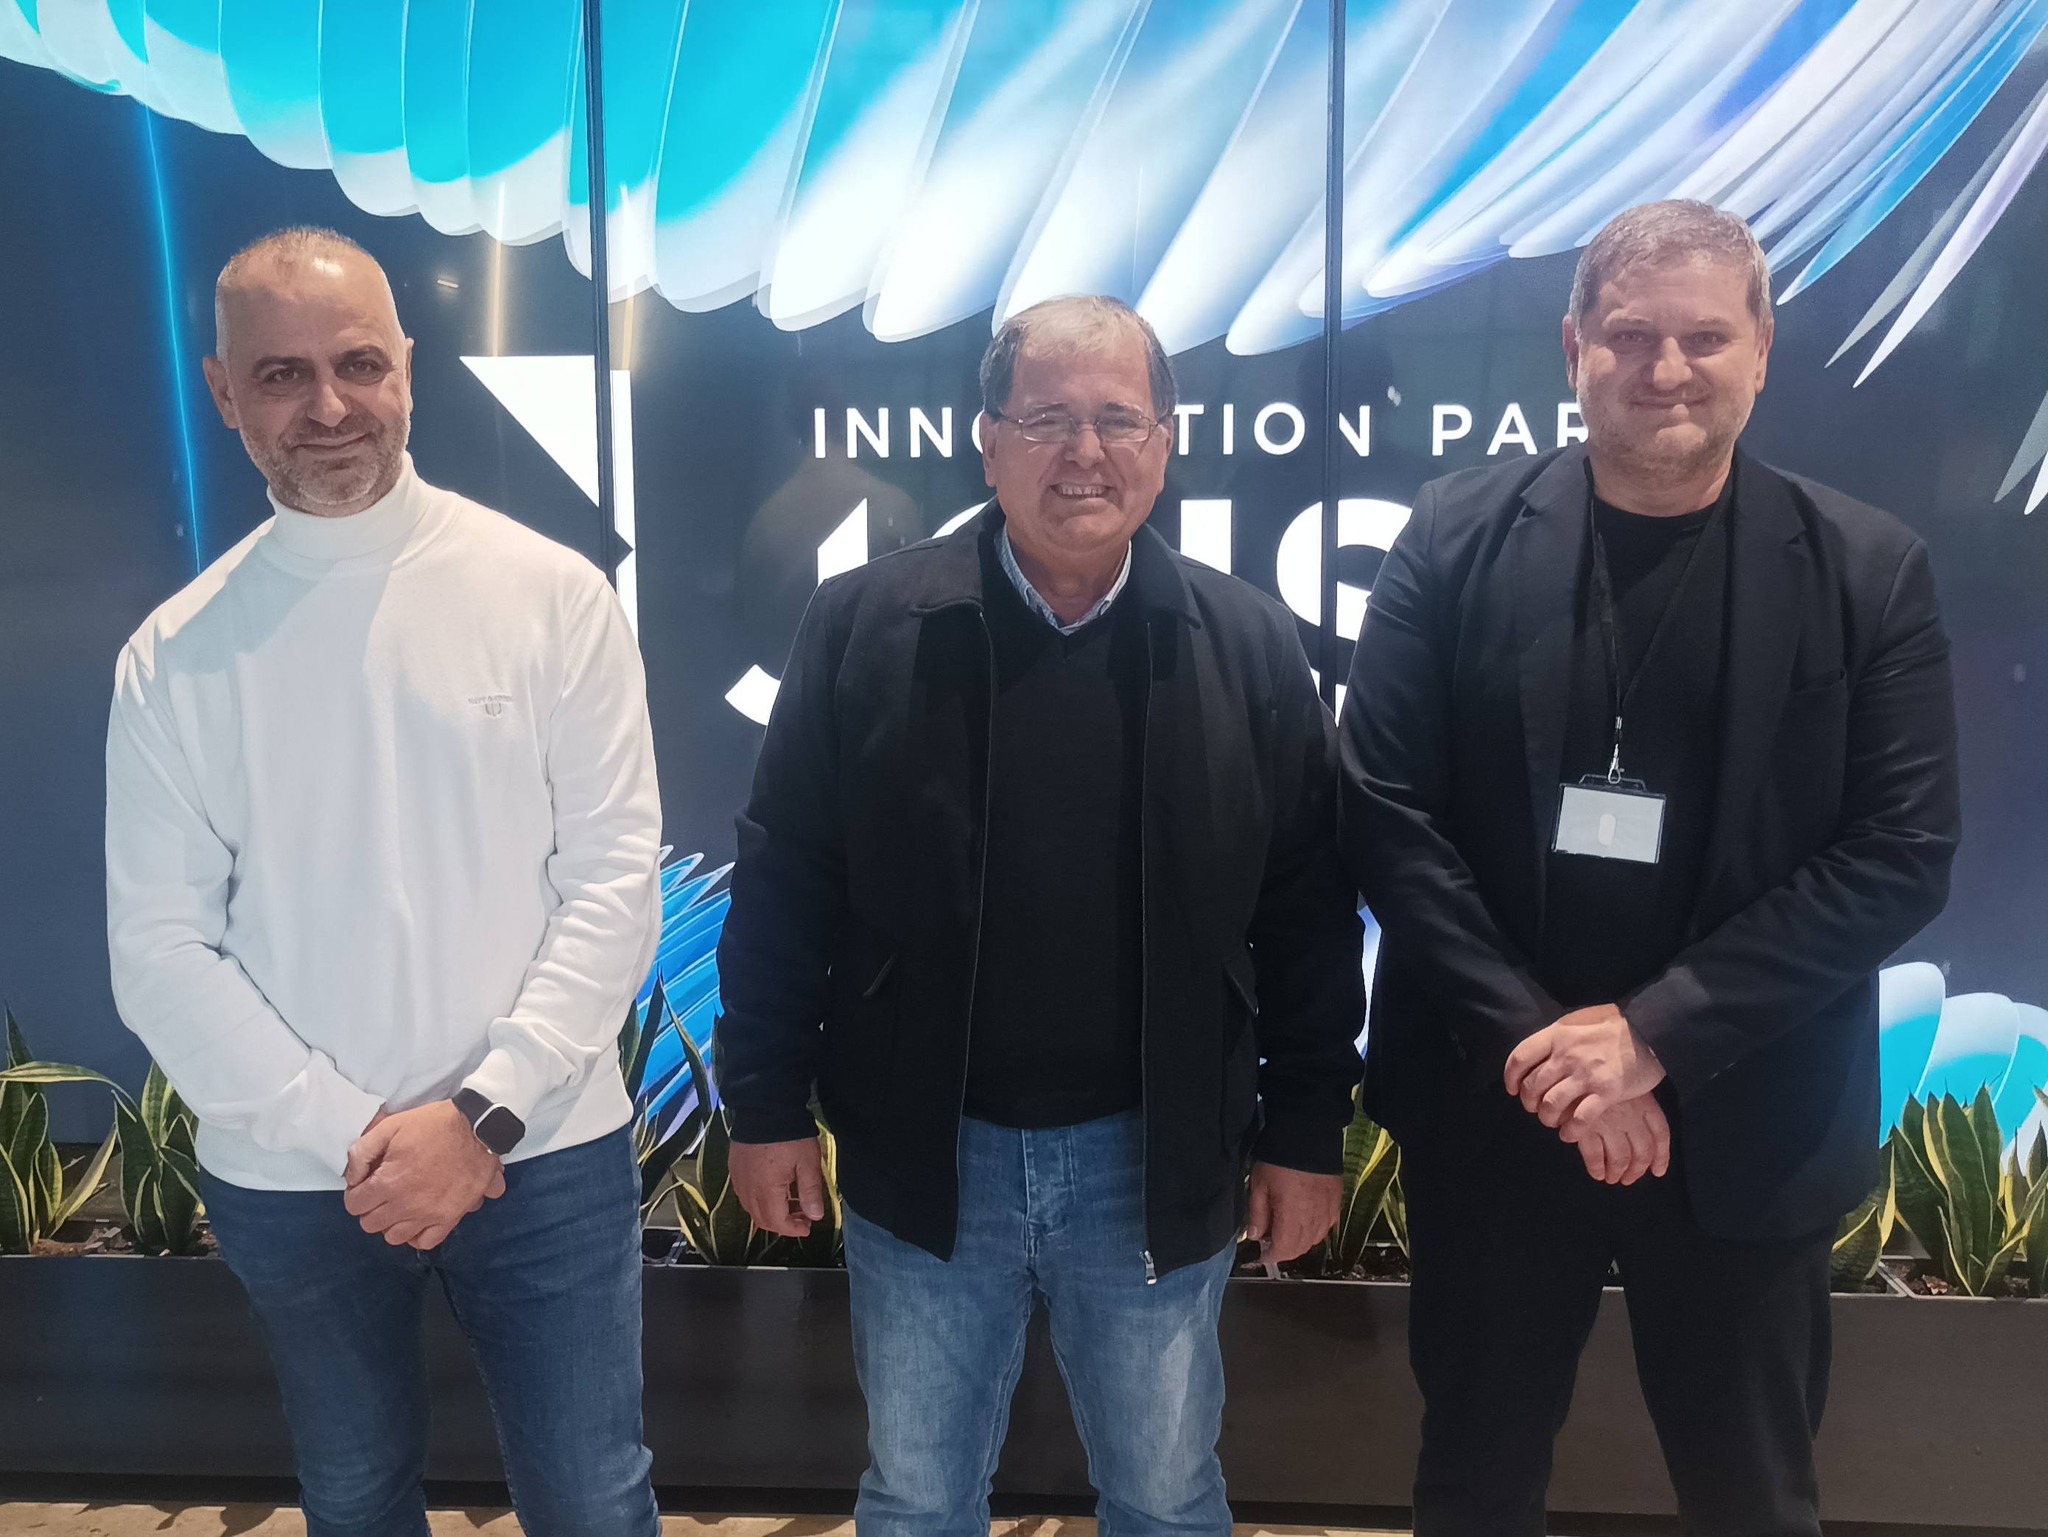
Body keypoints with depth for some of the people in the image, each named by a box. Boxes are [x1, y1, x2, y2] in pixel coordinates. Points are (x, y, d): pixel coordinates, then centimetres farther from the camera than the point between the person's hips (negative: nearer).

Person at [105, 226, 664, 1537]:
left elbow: (615, 881, -8)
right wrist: (347, 1135, -11)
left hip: (547, 1152, -1)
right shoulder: (176, 655, -3)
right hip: (290, 1181, 2)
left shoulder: (552, 594, -7)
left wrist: (481, 1113, -14)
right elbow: (162, 948, -3)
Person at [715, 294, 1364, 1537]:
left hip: (1156, 1156, 0)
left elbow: (1311, 913, 1)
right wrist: (768, 1105, -1)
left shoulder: (1250, 645, -3)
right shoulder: (866, 627, -5)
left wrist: (1308, 1132, 1)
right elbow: (784, 884, -1)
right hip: (924, 1150, 0)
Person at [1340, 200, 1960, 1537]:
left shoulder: (1868, 570, -4)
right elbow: (1385, 811, -7)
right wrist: (1534, 1040, -14)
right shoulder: (1458, 540, -4)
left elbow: (1902, 854, -8)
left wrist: (1655, 1034, -16)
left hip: (1745, 1126, 0)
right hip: (1493, 1107, 1)